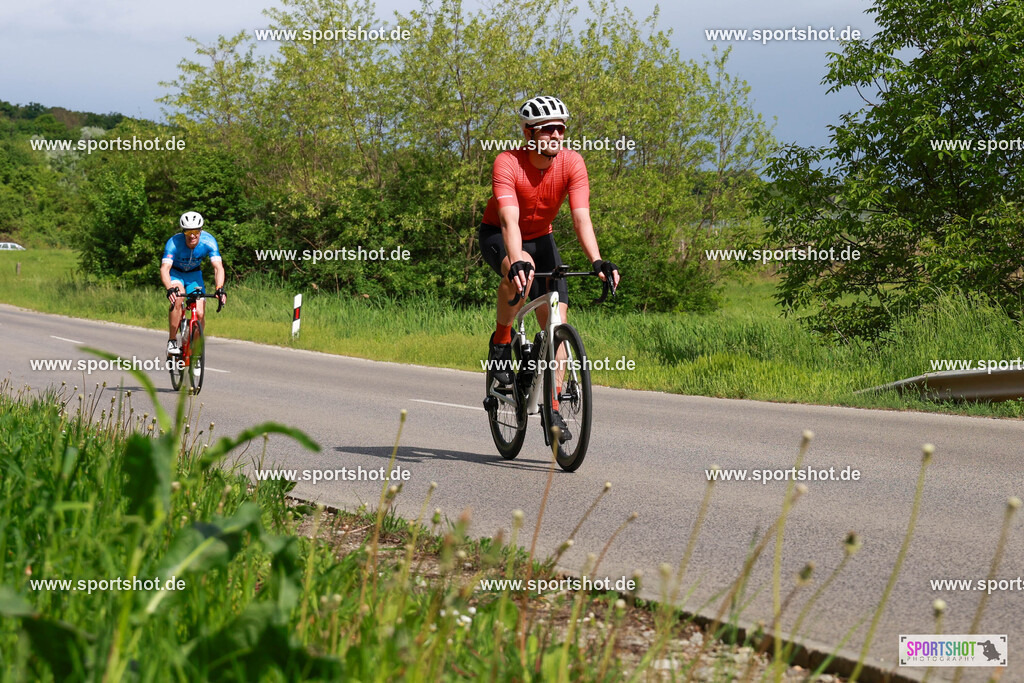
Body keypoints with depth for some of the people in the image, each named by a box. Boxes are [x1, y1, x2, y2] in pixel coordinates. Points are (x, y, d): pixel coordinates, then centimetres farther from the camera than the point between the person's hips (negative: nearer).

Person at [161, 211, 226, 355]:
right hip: (175, 273, -2)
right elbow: (164, 268, -42)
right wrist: (170, 289, -60)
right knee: (177, 298, -33)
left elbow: (218, 267, -33)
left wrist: (220, 289, -50)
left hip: (194, 274, 2)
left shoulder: (208, 241, -27)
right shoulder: (174, 243, -32)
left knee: (200, 313, -13)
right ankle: (172, 341, -22)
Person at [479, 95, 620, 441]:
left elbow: (581, 217, -27)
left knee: (557, 319, -11)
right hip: (498, 236, -4)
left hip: (540, 237, 4)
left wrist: (597, 262, -42)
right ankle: (501, 342, -14)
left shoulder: (572, 163, -20)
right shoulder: (508, 163, -29)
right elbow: (509, 221, -40)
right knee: (522, 270, -39)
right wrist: (516, 262, -57)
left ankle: (552, 408, -4)